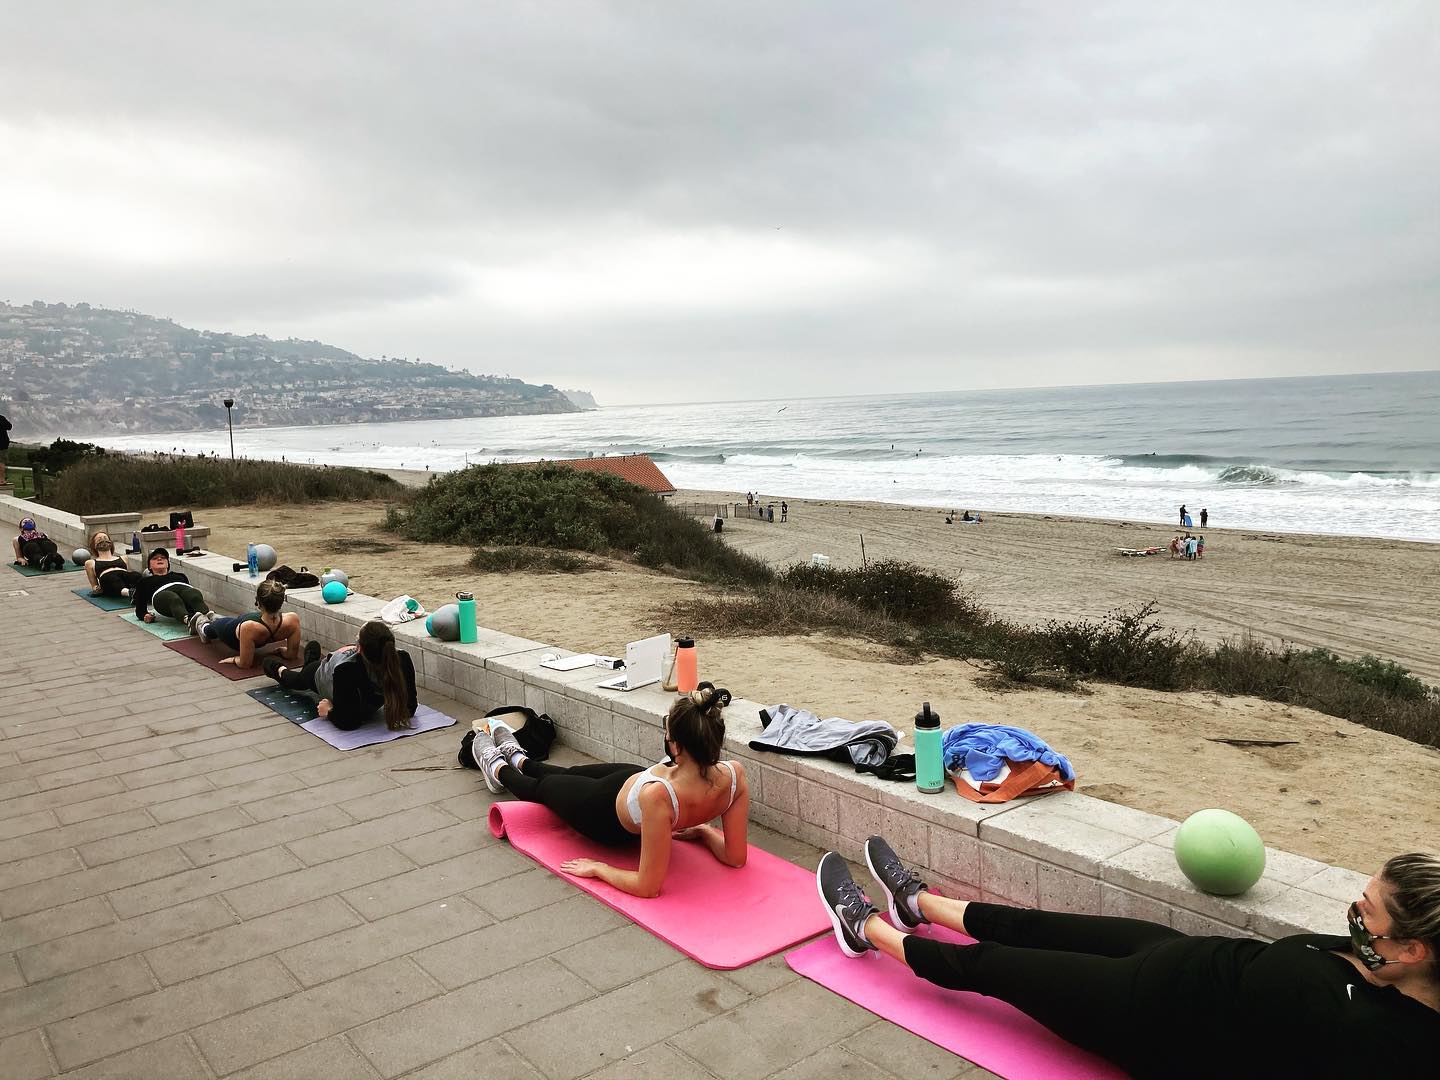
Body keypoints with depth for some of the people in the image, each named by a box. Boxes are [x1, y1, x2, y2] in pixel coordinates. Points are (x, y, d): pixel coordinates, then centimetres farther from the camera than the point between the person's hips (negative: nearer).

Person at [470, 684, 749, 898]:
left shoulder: (658, 795, -48)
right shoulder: (734, 774, -32)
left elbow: (648, 887, -38)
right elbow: (736, 857, -19)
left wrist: (597, 868, -22)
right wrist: (705, 831, -2)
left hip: (608, 819, -5)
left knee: (541, 787, 28)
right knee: (570, 774, 33)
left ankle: (497, 767, 62)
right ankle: (518, 759, 66)